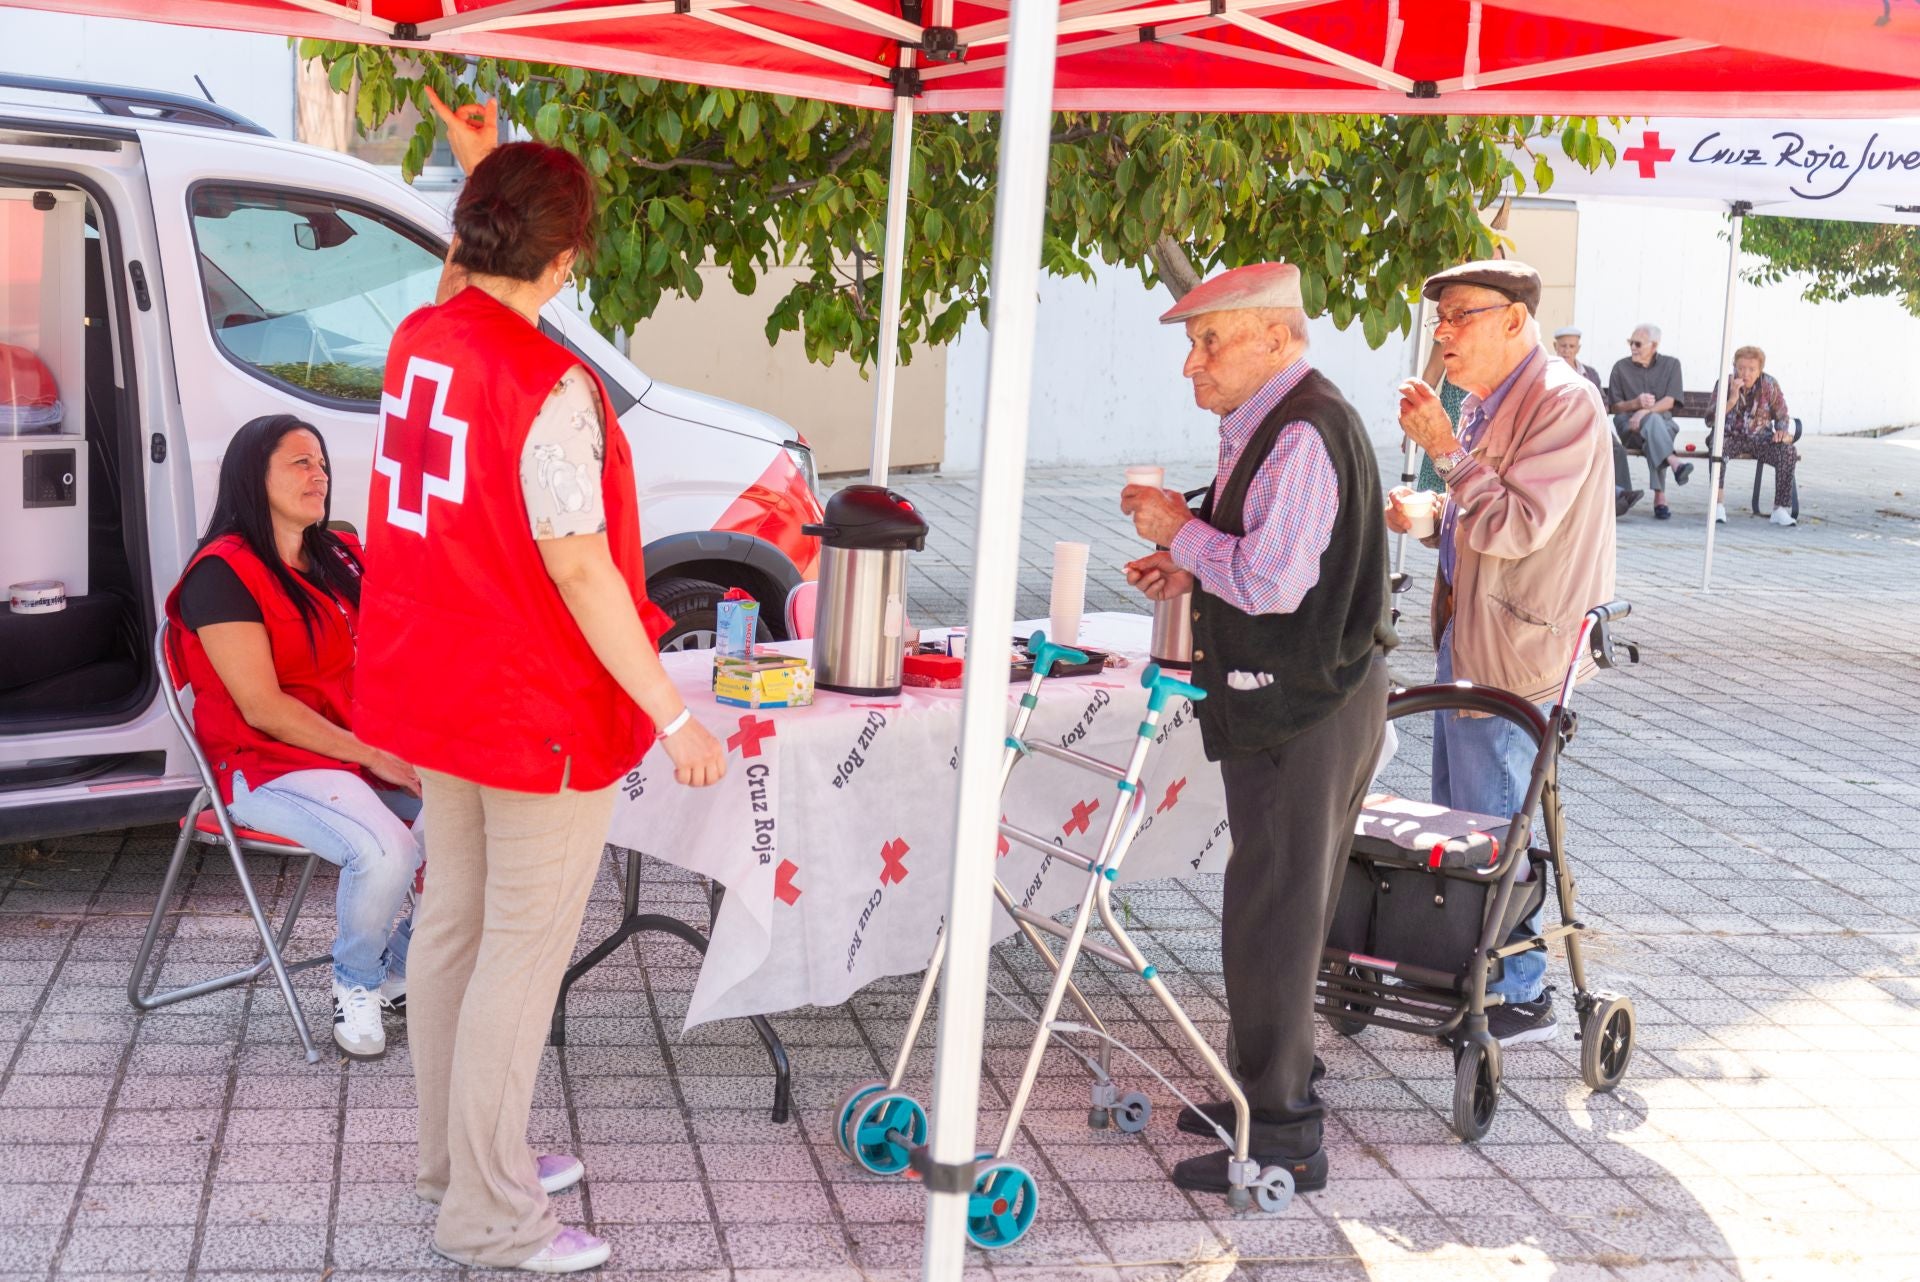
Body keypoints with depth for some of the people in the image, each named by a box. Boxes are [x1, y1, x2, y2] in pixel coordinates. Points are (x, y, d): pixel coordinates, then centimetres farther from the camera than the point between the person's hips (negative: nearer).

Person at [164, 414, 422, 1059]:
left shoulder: (340, 560, 12)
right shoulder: (223, 574, -9)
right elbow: (262, 707, -14)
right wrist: (375, 757, -18)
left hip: (372, 750, 7)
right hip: (268, 764, -7)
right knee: (385, 850, -33)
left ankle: (403, 965, 4)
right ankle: (356, 982, -2)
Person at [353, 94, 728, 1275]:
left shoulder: (418, 340, 1)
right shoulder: (553, 389, -22)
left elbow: (468, 286, 27)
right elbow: (578, 569, -23)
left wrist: (481, 170, 21)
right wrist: (672, 713, -19)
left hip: (437, 692, 9)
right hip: (539, 712, -9)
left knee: (454, 923, 19)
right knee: (523, 957, 1)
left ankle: (456, 1155, 33)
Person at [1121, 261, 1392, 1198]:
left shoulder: (1303, 433, -19)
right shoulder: (1272, 424, 15)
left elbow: (1272, 581, -27)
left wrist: (1181, 528, -14)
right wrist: (1191, 570, 12)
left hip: (1298, 711, -11)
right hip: (1307, 699, 11)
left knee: (1271, 914, -4)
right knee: (1285, 908, 18)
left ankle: (1282, 1140, 5)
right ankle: (1270, 1090, 31)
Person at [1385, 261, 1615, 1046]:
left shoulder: (1563, 403, -18)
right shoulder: (1484, 401, 12)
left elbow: (1515, 527, -25)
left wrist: (1446, 450, -22)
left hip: (1514, 653, -10)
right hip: (1467, 636, 10)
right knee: (1454, 819, 18)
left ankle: (1521, 997, 12)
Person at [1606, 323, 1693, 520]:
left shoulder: (1671, 365, 8)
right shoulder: (1621, 367, 8)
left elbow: (1669, 402, -4)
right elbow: (1615, 406, 5)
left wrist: (1645, 411, -21)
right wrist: (1636, 403, -15)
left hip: (1663, 423, 0)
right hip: (1628, 424, 0)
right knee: (1653, 420, -36)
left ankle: (1659, 497, -45)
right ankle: (1674, 462, -57)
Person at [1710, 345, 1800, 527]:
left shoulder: (1770, 385, -1)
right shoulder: (1724, 384, -5)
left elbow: (1783, 417, 10)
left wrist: (1784, 432, -12)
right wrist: (1732, 400, -26)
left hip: (1761, 440, 2)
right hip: (1732, 439, -2)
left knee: (1788, 451, -27)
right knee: (1718, 446, -36)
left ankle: (1781, 509, -21)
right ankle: (1718, 505, -36)